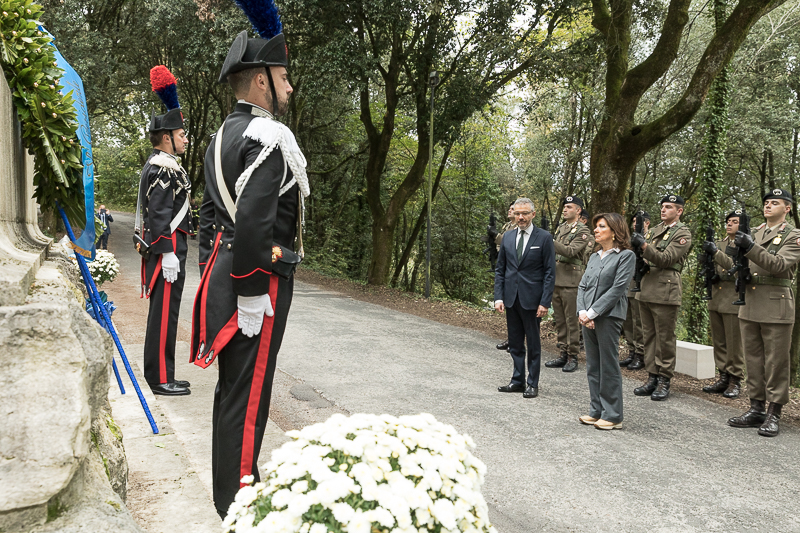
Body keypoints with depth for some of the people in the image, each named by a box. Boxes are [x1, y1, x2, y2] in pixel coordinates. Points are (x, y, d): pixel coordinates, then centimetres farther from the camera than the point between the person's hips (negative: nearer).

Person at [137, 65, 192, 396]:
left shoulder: (161, 165, 19)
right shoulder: (163, 169, -14)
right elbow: (160, 214, -21)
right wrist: (168, 254, -23)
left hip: (168, 248, 11)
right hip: (167, 249, -11)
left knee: (163, 312, 13)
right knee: (164, 312, -6)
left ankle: (160, 374, 22)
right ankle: (161, 379, 2)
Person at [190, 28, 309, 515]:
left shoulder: (224, 136, 16)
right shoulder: (269, 137, -16)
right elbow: (254, 220, -27)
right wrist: (251, 295, -23)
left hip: (223, 269, 10)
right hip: (259, 278, -10)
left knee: (233, 384, 20)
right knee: (248, 391, 0)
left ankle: (231, 483, 37)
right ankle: (238, 503, 14)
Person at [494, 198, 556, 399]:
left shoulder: (544, 238, -6)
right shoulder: (507, 237, 8)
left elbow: (550, 272, -7)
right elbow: (500, 269, 11)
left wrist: (545, 302, -13)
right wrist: (498, 297, 1)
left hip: (531, 299, -4)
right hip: (511, 298, 5)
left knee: (533, 344, 6)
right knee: (515, 343, 12)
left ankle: (533, 384, 16)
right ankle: (517, 381, 23)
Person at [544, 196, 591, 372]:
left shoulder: (582, 230, -8)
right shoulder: (560, 227, 16)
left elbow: (571, 251, -21)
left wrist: (551, 241, -28)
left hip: (570, 280, -7)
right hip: (556, 278, 8)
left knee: (572, 320, -2)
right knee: (559, 319, 11)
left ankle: (573, 356, 6)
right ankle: (563, 354, 19)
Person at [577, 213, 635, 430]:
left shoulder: (626, 255, -4)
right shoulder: (594, 257, 17)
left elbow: (617, 288, -12)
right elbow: (583, 286, 11)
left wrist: (593, 312, -15)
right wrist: (582, 312, -5)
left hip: (609, 316, -7)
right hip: (588, 318, 7)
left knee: (609, 367, -2)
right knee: (593, 366, 11)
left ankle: (613, 416, 7)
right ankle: (596, 411, 21)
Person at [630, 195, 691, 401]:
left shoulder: (683, 233, -4)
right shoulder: (654, 230, 18)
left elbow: (666, 259, -16)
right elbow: (644, 256, 23)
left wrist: (644, 245, -26)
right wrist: (636, 246, 1)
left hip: (666, 293, -7)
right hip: (646, 290, 7)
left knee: (665, 338, -1)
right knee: (649, 336, 10)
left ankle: (664, 381, 7)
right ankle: (652, 378, 18)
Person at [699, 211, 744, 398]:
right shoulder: (719, 244, 16)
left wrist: (716, 253, -23)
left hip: (734, 300, -7)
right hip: (715, 299, 7)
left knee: (734, 343, -2)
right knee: (719, 342, 10)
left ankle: (735, 381, 7)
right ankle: (723, 377, 19)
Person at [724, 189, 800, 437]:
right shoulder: (753, 233, 16)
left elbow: (780, 265, -18)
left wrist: (751, 247, -28)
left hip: (776, 307, -6)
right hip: (749, 305, 6)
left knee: (776, 363, 0)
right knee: (753, 360, 10)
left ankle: (774, 414, 6)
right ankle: (756, 409, 18)